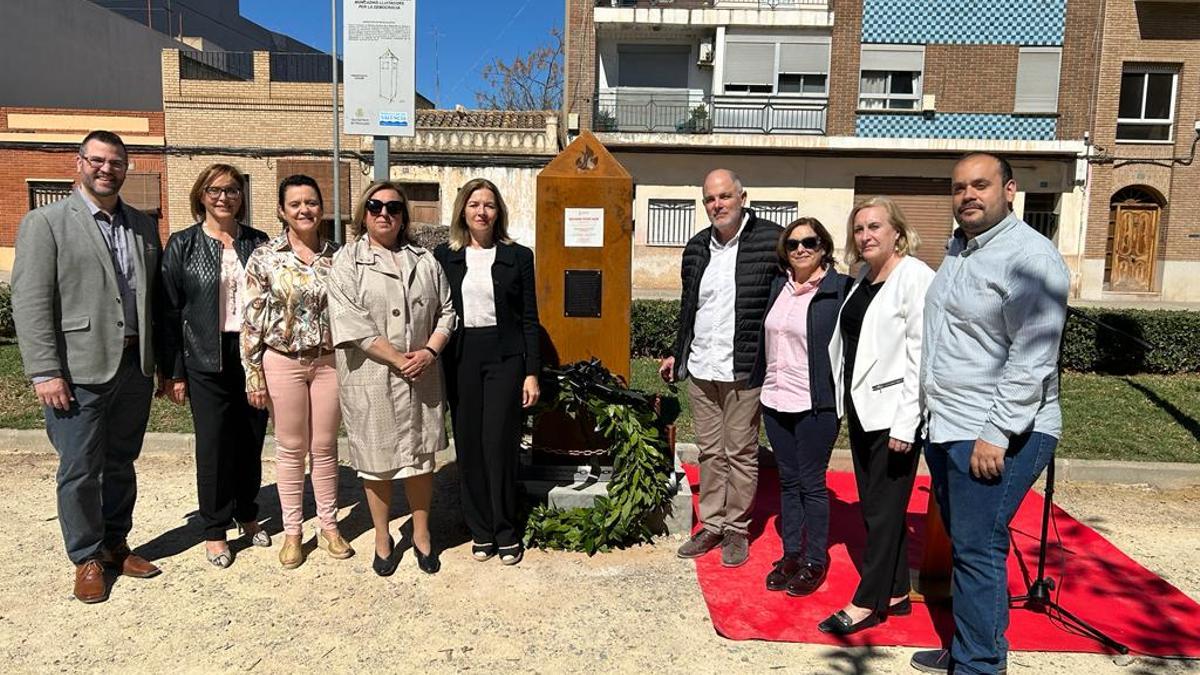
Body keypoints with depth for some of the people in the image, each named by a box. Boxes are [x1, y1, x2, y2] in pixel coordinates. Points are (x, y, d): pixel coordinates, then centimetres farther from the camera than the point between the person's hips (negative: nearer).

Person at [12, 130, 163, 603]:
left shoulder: (143, 226, 12)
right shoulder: (45, 222, -2)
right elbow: (31, 302, -8)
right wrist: (45, 372, -14)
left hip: (135, 367, 5)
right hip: (80, 370, -4)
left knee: (121, 464, 15)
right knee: (80, 471, 4)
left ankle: (115, 545, 30)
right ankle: (87, 559, 20)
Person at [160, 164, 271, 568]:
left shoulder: (258, 242, 7)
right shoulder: (182, 245, 0)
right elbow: (170, 311, -1)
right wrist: (174, 373, -4)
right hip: (207, 359, -2)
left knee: (251, 439, 10)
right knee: (213, 443, 3)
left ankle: (247, 514, 29)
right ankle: (214, 530, 18)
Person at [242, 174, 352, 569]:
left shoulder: (337, 256, 3)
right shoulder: (264, 257, -4)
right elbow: (252, 320, -3)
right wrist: (253, 374, -6)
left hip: (329, 360, 2)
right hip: (282, 362, -1)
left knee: (325, 447, 10)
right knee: (291, 448, 8)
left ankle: (328, 526, 24)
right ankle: (292, 531, 22)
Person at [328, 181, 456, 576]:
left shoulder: (424, 261, 10)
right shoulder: (347, 261, -2)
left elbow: (446, 311, 10)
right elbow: (352, 322, -12)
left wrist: (430, 352, -8)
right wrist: (399, 359, -15)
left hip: (421, 377, 3)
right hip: (371, 377, -3)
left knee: (421, 455, 11)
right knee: (377, 461, 8)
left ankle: (421, 535, 28)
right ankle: (382, 539, 27)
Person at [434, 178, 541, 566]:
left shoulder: (518, 257, 3)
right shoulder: (444, 256, 7)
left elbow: (530, 319, 2)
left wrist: (532, 373, -3)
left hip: (504, 357, -2)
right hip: (460, 359, 2)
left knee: (499, 444, -4)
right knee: (469, 446, 5)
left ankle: (506, 533, 12)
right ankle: (481, 531, 20)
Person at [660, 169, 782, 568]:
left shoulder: (771, 240, -8)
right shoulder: (696, 248, 10)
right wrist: (677, 354, 21)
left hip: (743, 369, -5)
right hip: (700, 368, 5)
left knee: (741, 453, 6)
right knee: (709, 452, 14)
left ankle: (737, 529, 21)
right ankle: (711, 525, 25)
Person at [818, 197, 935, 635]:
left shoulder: (915, 277, -12)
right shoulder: (863, 279, 12)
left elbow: (921, 354, -17)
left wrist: (906, 423, -19)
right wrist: (845, 399, 12)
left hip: (893, 413, -8)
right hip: (861, 407, 8)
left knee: (884, 509, 3)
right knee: (872, 506, 14)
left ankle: (868, 602, 14)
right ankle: (896, 593, 28)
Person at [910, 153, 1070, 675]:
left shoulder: (1029, 256, -14)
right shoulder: (958, 249, 14)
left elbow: (1032, 359, -20)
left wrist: (996, 434, -21)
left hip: (997, 435, -9)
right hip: (946, 427, 9)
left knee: (977, 550, -4)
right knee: (963, 543, 17)